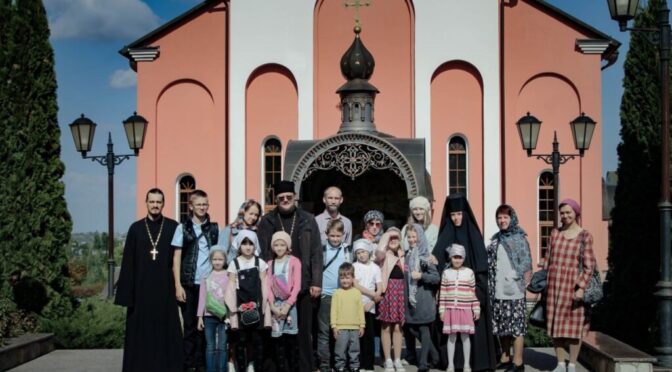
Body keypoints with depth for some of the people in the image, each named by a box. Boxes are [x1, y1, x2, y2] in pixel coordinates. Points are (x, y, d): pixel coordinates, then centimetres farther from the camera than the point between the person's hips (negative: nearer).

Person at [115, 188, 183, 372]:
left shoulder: (173, 227, 4)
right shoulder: (136, 228, 5)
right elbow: (128, 262, 3)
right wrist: (127, 293, -3)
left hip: (165, 288, -1)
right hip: (142, 288, 1)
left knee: (166, 330, 2)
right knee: (141, 330, 4)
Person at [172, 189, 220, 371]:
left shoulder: (215, 228, 8)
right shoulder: (183, 228, 4)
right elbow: (177, 257, 2)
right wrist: (178, 285, -4)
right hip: (189, 284, -1)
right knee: (190, 325, 4)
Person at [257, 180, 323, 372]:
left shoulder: (307, 220, 6)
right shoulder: (267, 222, 5)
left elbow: (316, 253, 3)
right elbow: (263, 254, 2)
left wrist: (316, 282, -3)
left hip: (303, 284, 0)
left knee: (304, 330, 6)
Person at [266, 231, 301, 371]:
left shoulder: (294, 261, 1)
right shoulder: (270, 263, 11)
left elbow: (296, 285, -6)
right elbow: (268, 286, 4)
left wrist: (287, 305, -14)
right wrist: (273, 306, -9)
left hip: (290, 304, -3)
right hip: (275, 305, 3)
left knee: (291, 340, -2)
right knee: (278, 340, 0)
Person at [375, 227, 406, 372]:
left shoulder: (402, 255, 14)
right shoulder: (384, 255, -2)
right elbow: (379, 250, -27)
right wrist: (387, 235, -15)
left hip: (400, 291, 4)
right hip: (387, 291, -4)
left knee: (397, 327, 7)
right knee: (386, 327, 0)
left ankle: (397, 360, 12)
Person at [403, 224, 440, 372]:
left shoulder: (426, 256, -7)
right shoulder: (406, 255, 12)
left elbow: (437, 277, -11)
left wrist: (421, 275, -20)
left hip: (423, 298, -6)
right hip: (409, 297, 6)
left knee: (423, 328, -4)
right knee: (410, 328, 7)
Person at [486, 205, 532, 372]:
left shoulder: (519, 239, -1)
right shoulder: (495, 240, 14)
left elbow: (526, 265, -4)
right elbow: (489, 264, 17)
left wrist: (524, 285, -10)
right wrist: (489, 286, 9)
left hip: (514, 291, -5)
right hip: (497, 291, 5)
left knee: (516, 325, -4)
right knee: (501, 326, 10)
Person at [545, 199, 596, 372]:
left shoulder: (584, 236, -2)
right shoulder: (555, 233, 11)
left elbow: (589, 265, -5)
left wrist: (581, 287, -14)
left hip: (573, 284, -4)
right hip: (554, 284, 4)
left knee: (574, 325, 2)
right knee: (555, 324, 6)